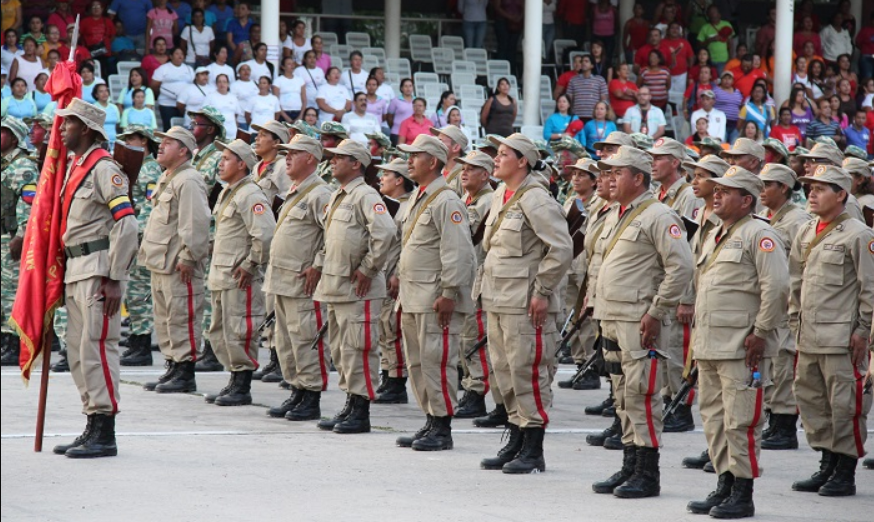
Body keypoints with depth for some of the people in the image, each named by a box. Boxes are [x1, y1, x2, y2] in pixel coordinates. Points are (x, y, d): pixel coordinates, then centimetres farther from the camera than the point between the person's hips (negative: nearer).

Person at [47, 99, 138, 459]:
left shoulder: (104, 168, -11)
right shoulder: (75, 168, 17)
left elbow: (126, 224, -17)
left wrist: (115, 279, -19)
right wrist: (64, 273, 18)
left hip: (99, 270, -10)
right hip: (76, 271, 10)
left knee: (96, 348, -10)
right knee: (77, 351, 11)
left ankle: (105, 435, -7)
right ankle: (93, 428, 18)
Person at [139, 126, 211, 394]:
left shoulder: (189, 181, -14)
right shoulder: (166, 179, 19)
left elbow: (196, 222, -20)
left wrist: (188, 258, -21)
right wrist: (148, 251, 22)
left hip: (178, 265, -11)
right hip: (160, 261, 11)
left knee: (181, 317, -7)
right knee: (164, 318, 14)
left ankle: (185, 374, -4)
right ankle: (173, 367, 21)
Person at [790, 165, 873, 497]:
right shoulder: (806, 233, 13)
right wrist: (796, 321, 15)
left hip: (841, 338, -8)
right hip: (809, 338, 8)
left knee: (845, 404, -4)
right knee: (811, 401, 11)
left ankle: (845, 474, 3)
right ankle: (827, 466, 22)